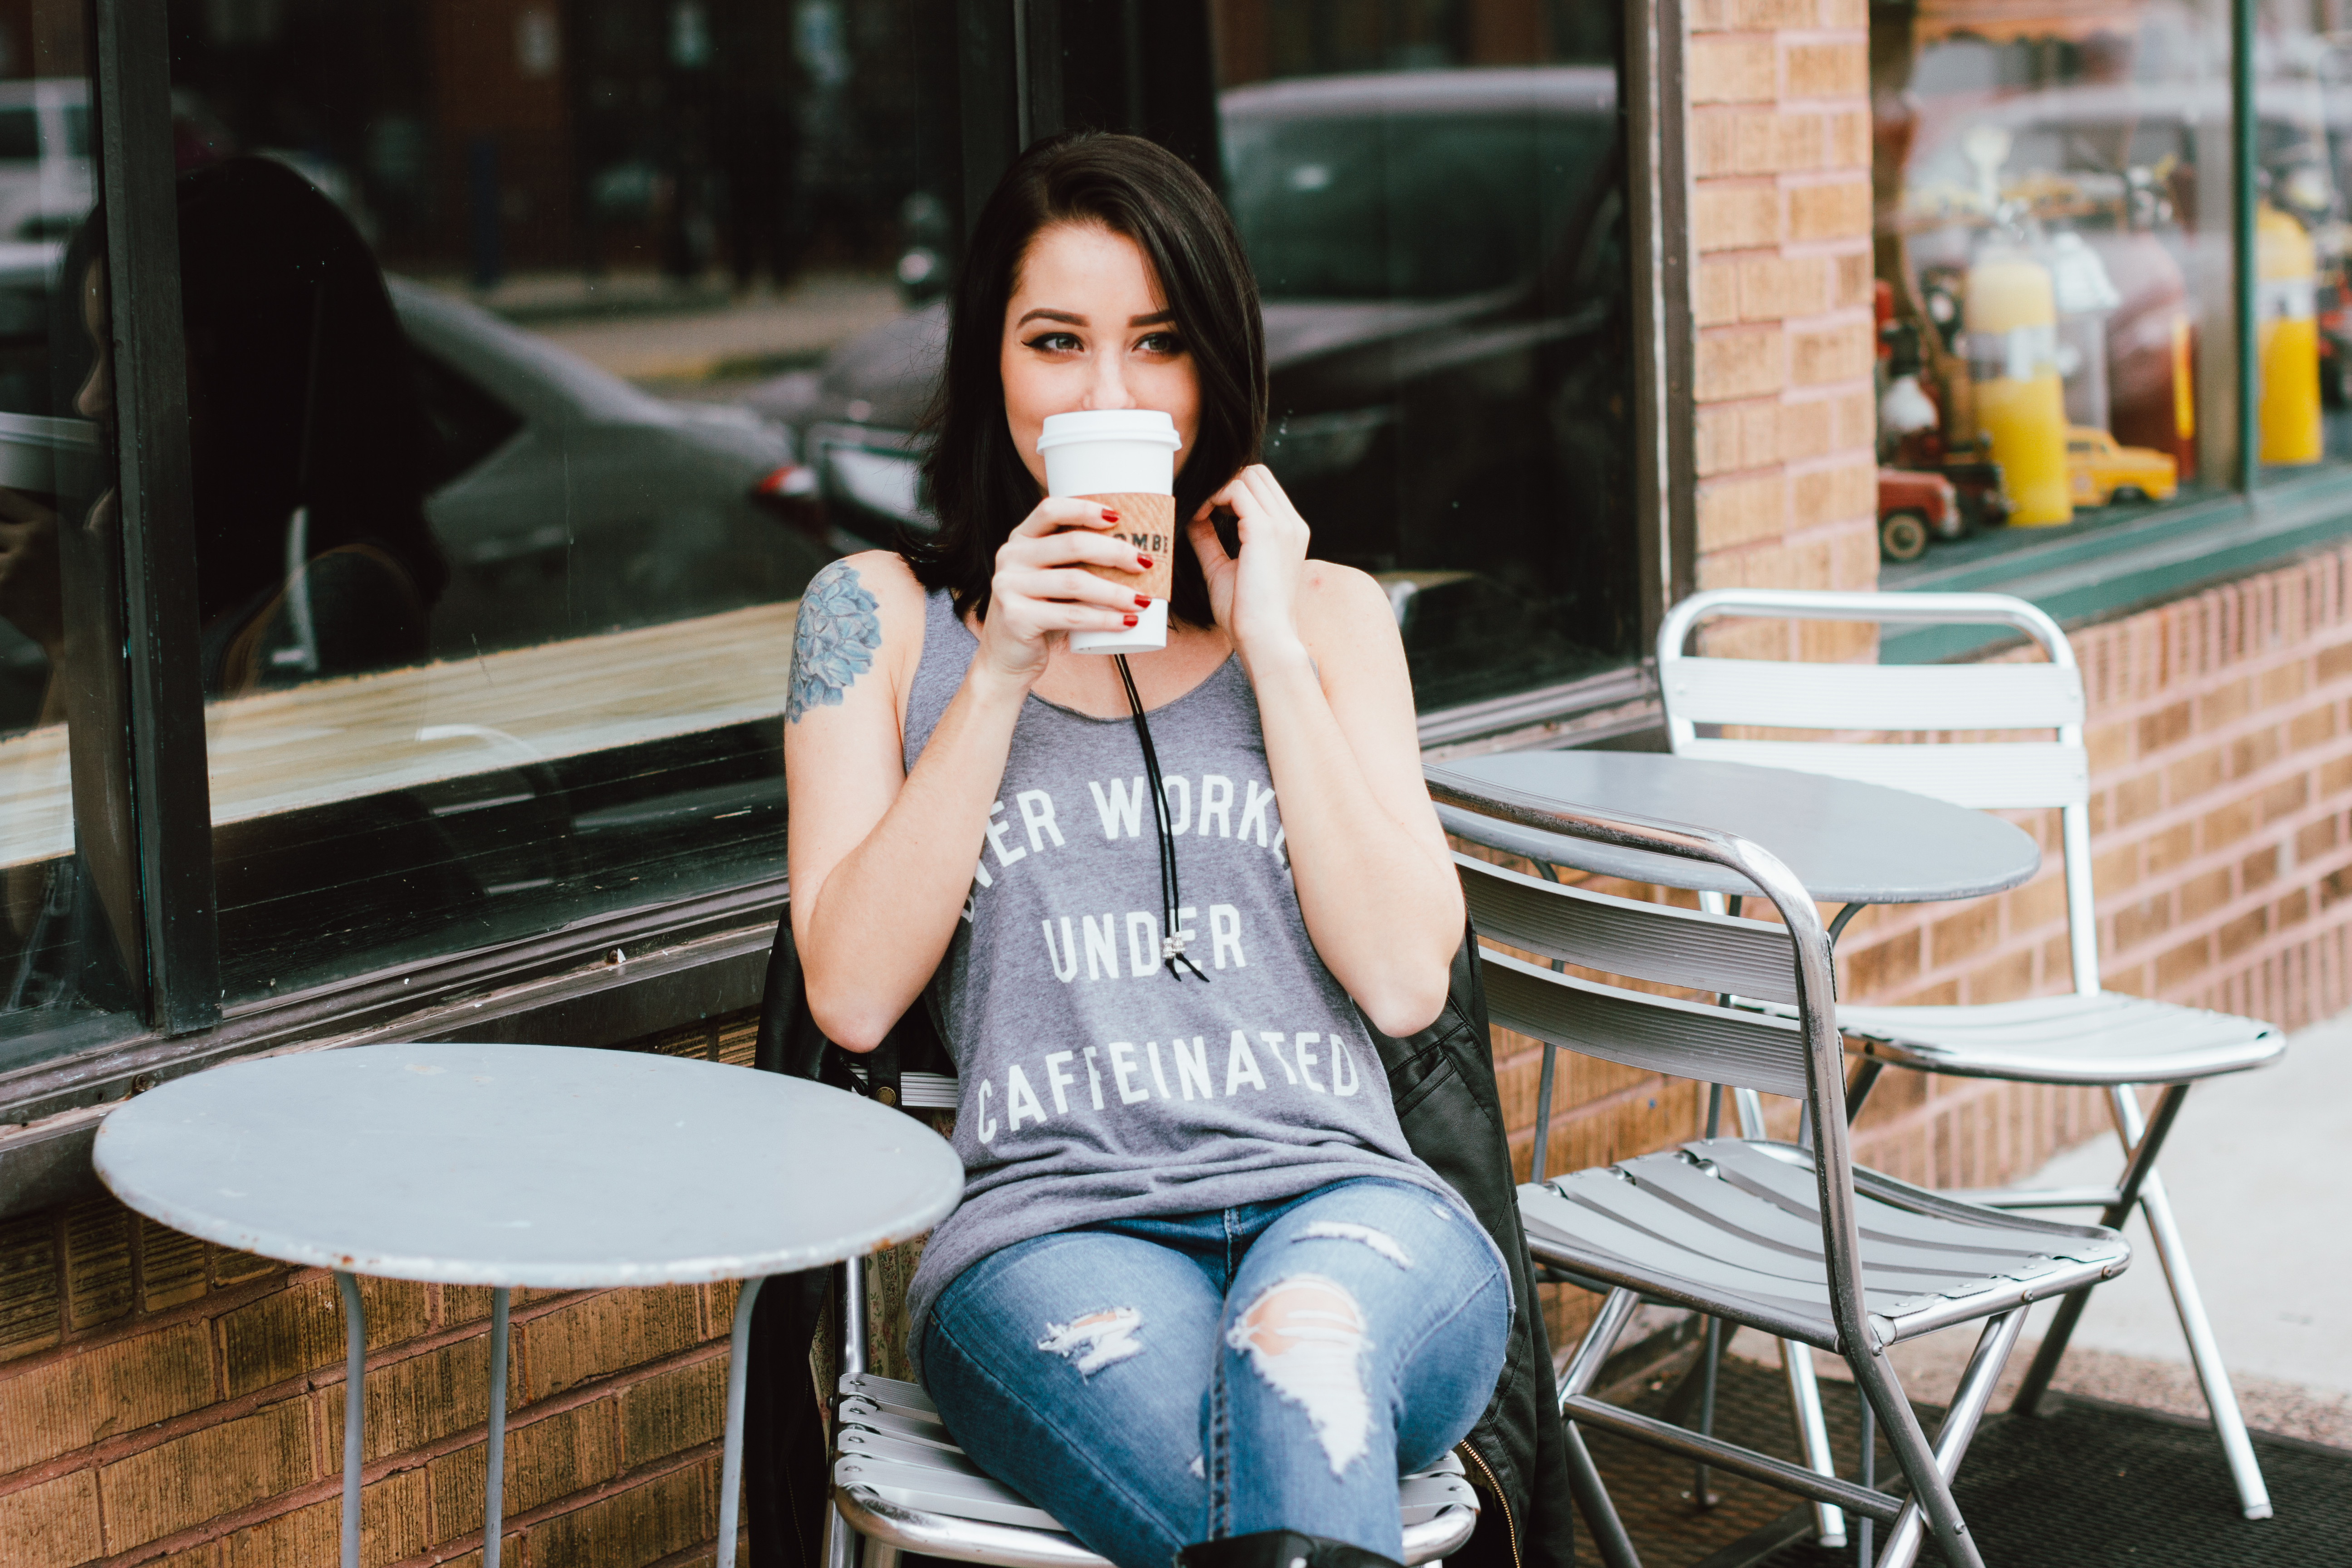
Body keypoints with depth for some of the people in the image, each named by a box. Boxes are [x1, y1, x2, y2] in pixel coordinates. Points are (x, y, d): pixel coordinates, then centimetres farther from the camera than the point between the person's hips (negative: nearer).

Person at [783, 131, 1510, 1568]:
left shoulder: (1327, 609, 19)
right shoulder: (882, 614, 15)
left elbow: (1406, 981, 5)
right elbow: (853, 997, 3)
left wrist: (1271, 646, 2)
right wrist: (999, 673, -3)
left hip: (1341, 1195, 2)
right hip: (1050, 1228, -2)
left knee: (1304, 1358, -38)